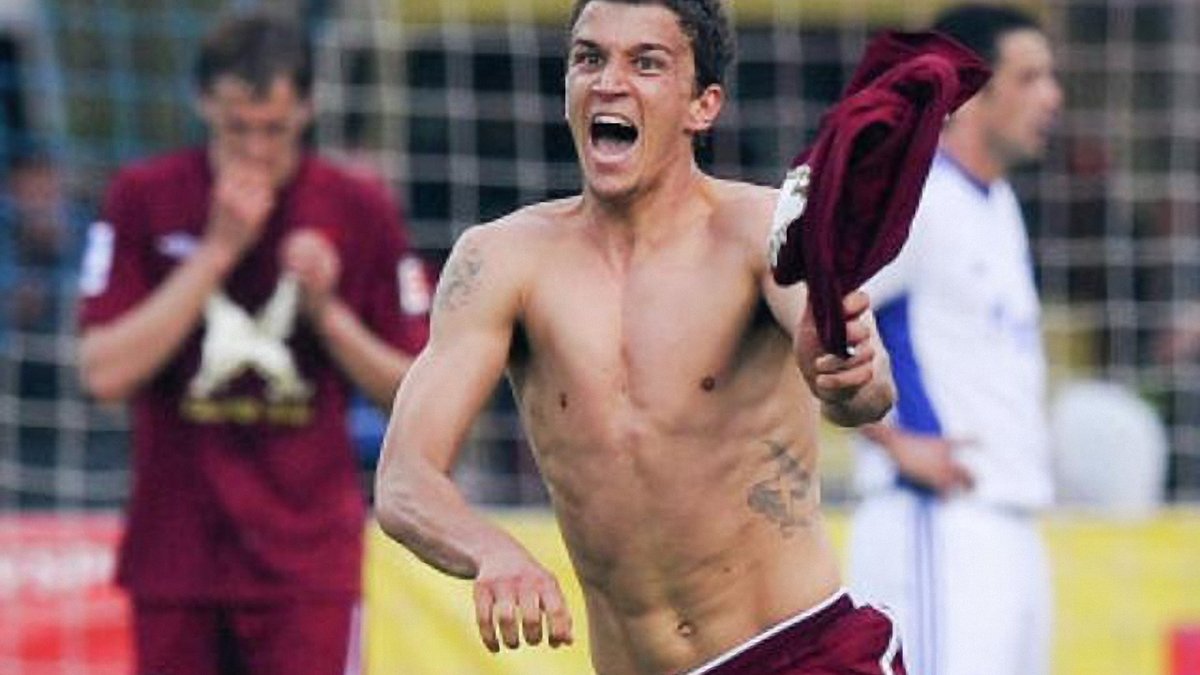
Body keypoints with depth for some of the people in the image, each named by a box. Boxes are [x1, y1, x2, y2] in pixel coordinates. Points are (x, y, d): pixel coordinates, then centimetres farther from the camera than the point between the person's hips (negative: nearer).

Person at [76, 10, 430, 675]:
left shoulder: (360, 210, -1)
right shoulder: (144, 198, -2)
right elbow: (106, 372, -12)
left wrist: (326, 310, -14)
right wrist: (218, 252, -15)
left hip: (306, 559, -1)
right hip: (176, 546, 1)